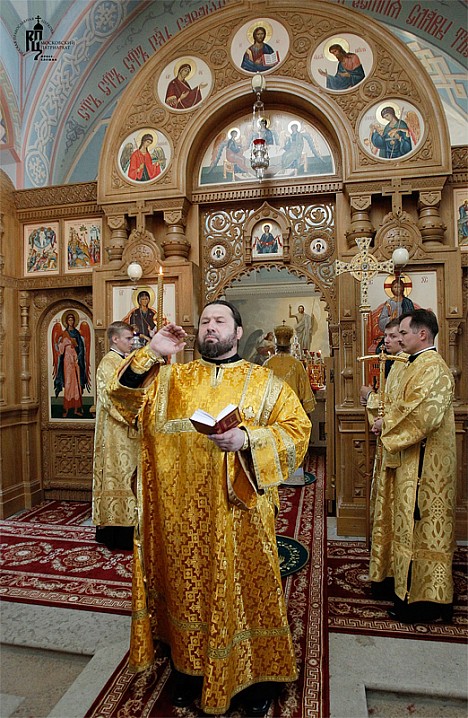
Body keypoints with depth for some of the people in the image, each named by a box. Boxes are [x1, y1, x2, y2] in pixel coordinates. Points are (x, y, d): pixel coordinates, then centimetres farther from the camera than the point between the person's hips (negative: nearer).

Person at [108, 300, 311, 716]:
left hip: (240, 510, -1)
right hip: (183, 512, 2)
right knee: (187, 586, 15)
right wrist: (152, 354, -12)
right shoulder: (172, 378, 8)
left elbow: (298, 429, -7)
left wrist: (247, 439, -23)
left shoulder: (265, 382, 1)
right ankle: (191, 668, 40)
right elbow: (125, 398, 0)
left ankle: (256, 676, 37)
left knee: (245, 585, 12)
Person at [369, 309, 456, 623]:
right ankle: (411, 585, 32)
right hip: (411, 459, 10)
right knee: (413, 523, 17)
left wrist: (387, 424, -15)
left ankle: (427, 599, 16)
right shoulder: (417, 365, 14)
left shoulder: (432, 367, -18)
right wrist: (387, 420, 2)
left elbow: (423, 415, -27)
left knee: (422, 524, 1)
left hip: (424, 464, -10)